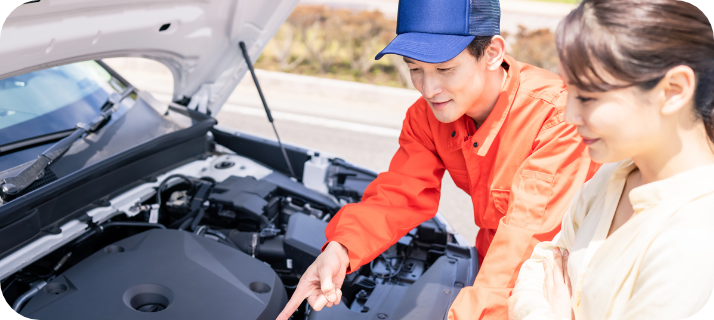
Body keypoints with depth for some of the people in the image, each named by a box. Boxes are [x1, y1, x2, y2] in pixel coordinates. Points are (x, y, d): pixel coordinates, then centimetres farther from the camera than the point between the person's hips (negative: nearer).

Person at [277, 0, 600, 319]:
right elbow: (401, 194, -13)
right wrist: (340, 249, -32)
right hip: (491, 268, 5)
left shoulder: (557, 118, -31)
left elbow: (533, 236, -39)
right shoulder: (428, 113, -10)